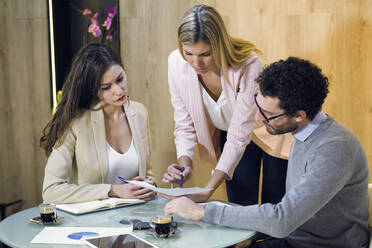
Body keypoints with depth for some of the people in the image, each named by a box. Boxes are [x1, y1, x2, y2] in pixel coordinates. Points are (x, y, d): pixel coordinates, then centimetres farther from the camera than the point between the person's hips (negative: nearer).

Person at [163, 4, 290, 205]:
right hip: (226, 133, 3)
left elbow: (239, 135, -34)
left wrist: (208, 190, -38)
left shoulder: (248, 64, -35)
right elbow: (184, 125, -12)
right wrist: (185, 162, -31)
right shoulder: (176, 63, -23)